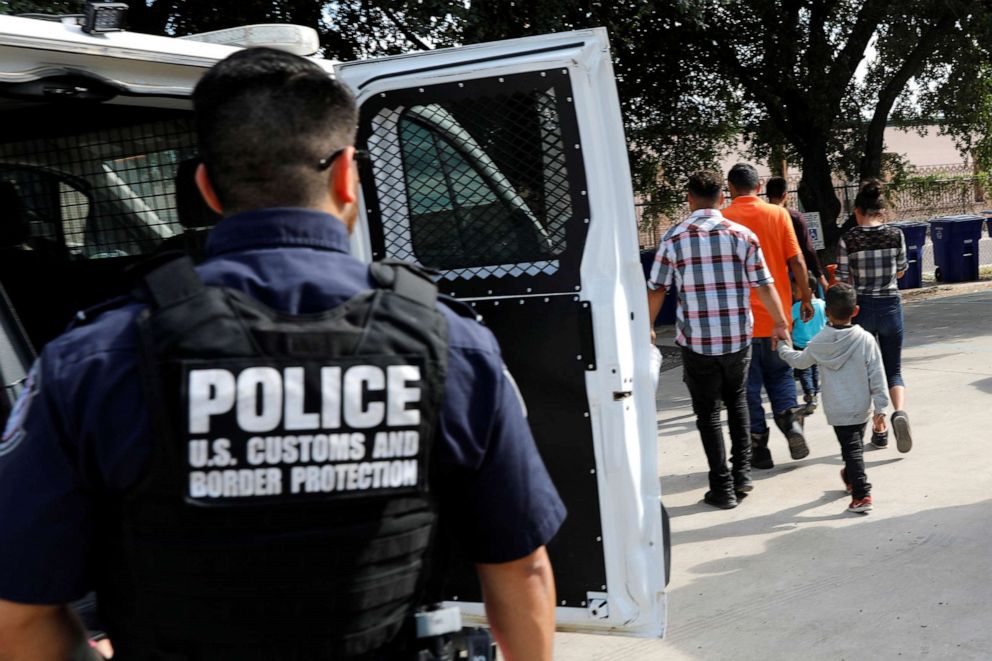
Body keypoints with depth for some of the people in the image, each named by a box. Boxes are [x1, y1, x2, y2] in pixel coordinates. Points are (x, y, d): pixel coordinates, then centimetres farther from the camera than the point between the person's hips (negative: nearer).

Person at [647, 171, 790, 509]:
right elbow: (764, 285, 1)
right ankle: (742, 472, 21)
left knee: (707, 411, 8)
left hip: (696, 340, -2)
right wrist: (781, 323, 14)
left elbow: (656, 289, 1)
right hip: (738, 337, 2)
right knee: (737, 400, 23)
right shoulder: (743, 235, -2)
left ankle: (723, 487, 7)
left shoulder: (673, 238, -4)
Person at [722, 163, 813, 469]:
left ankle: (759, 449, 10)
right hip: (776, 314, 2)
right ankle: (791, 419, -2)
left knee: (749, 385, 8)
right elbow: (797, 261, -2)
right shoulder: (778, 214, -1)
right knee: (780, 375, 21)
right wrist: (805, 298, 10)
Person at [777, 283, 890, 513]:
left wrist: (782, 347, 30)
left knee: (851, 448, -1)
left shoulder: (820, 342, -7)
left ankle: (861, 494, -9)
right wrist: (880, 405, -1)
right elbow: (877, 375, -8)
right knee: (856, 445, 21)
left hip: (837, 410, -2)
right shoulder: (866, 339, -9)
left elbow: (800, 360, 11)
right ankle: (851, 477, 44)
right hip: (861, 406, 2)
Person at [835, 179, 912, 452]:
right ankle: (899, 411, -18)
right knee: (894, 369, 10)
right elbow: (900, 271, 9)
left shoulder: (848, 239, -8)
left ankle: (880, 429, 15)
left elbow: (843, 280, -5)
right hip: (891, 306, 1)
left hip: (862, 308, -1)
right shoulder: (895, 234, -3)